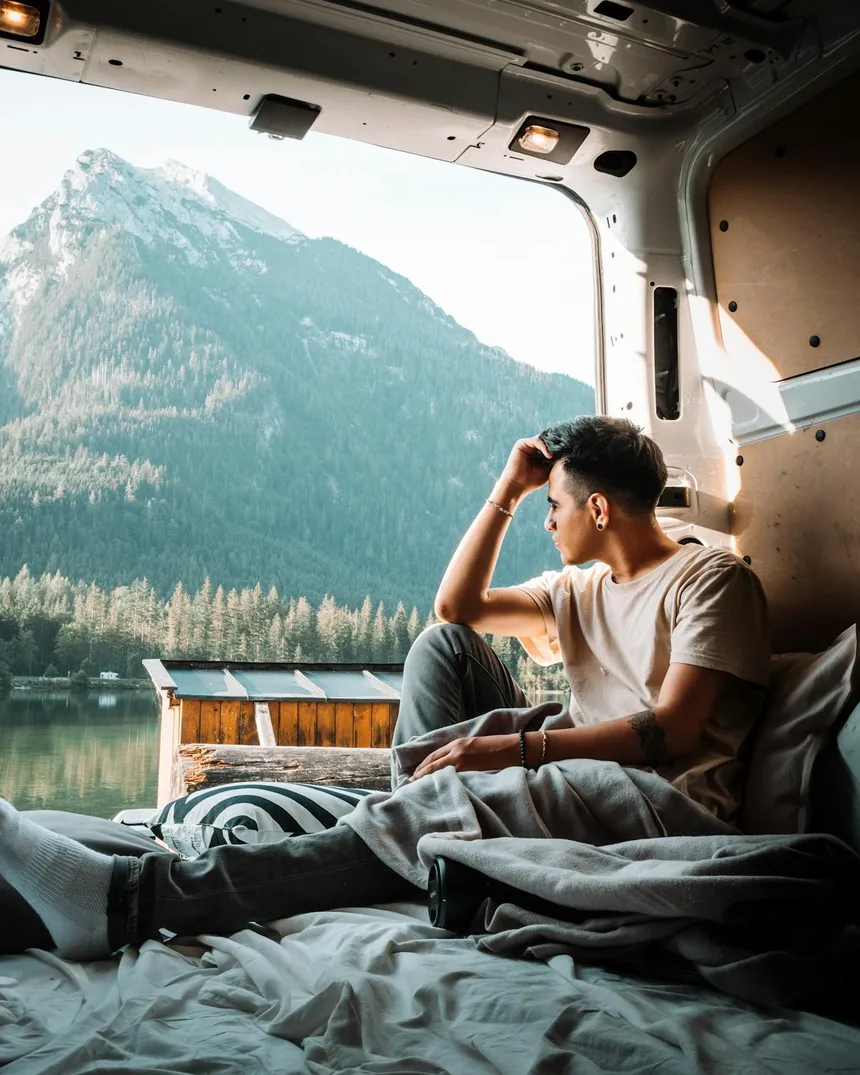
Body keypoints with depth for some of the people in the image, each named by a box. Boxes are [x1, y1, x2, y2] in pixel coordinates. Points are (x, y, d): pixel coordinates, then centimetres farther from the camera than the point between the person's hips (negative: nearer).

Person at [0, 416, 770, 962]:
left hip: (671, 805, -7)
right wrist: (507, 491, 12)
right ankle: (420, 815, -9)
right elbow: (456, 604, 18)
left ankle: (136, 899, -36)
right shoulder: (583, 587, 21)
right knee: (444, 644, -1)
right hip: (575, 783, 7)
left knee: (436, 809, -32)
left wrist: (515, 747, -21)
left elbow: (673, 729, -14)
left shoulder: (711, 578, -1)